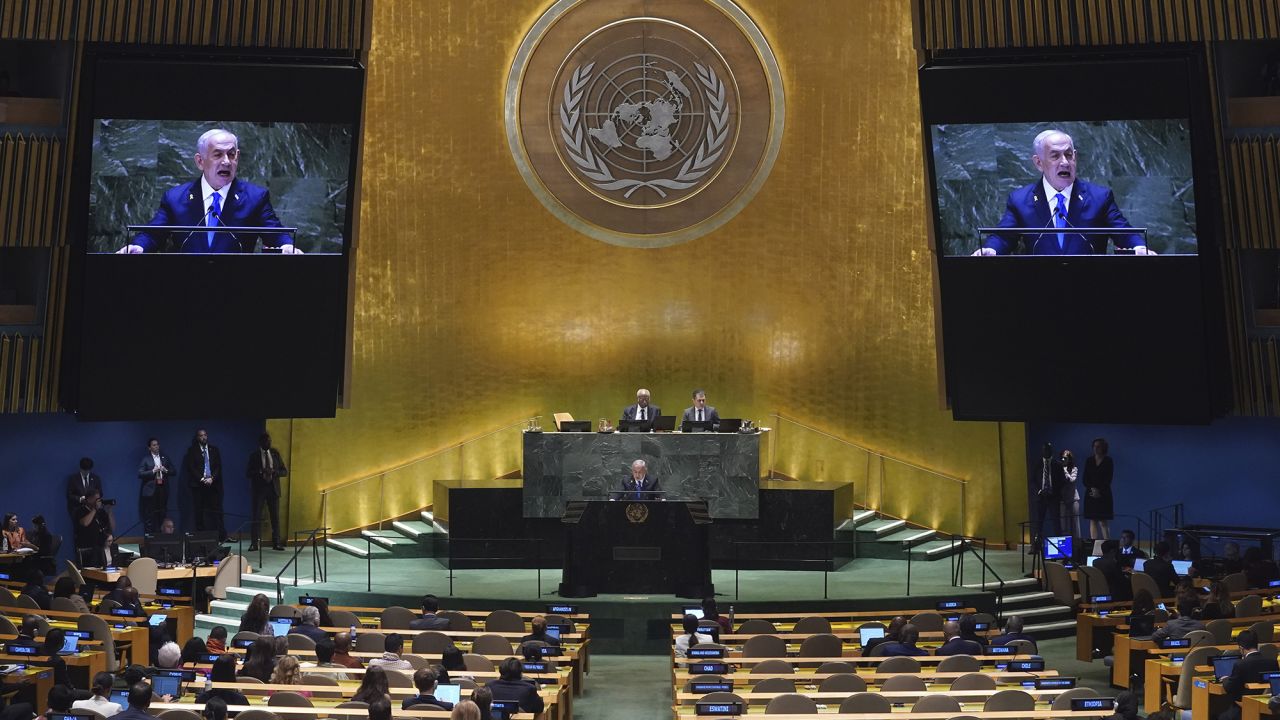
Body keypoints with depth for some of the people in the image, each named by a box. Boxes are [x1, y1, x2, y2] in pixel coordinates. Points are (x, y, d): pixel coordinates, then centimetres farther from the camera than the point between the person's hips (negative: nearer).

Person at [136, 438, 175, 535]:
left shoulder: (165, 457, 13)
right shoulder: (145, 459, 1)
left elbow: (173, 471, 12)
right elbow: (140, 474, -8)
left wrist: (166, 470, -7)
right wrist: (153, 471, -16)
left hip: (163, 489, 4)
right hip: (150, 490, -4)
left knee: (162, 515, 5)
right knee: (149, 516, -3)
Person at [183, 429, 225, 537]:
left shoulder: (214, 449, 14)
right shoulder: (192, 450, 7)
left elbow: (218, 466, 8)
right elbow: (191, 468, 0)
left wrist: (212, 478, -7)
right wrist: (202, 479, -10)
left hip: (213, 484, 1)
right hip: (198, 485, -1)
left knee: (216, 511, -3)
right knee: (199, 512, -4)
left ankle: (221, 536, -5)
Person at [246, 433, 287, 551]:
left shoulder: (275, 453, 7)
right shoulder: (254, 455, 1)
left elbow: (285, 471, 6)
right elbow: (248, 473, -4)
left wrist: (274, 472, -13)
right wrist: (261, 471, -20)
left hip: (273, 488, 2)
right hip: (259, 488, -2)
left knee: (275, 517, 2)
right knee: (256, 517, -2)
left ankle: (276, 543, 8)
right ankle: (254, 543, 3)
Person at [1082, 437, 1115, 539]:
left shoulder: (1108, 461, 0)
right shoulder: (1089, 460, 9)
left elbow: (1108, 480, -3)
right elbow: (1084, 480, 7)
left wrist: (1099, 491, -11)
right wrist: (1092, 489, -9)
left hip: (1104, 495, -3)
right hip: (1090, 495, 3)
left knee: (1103, 522, -7)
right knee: (1093, 521, 2)